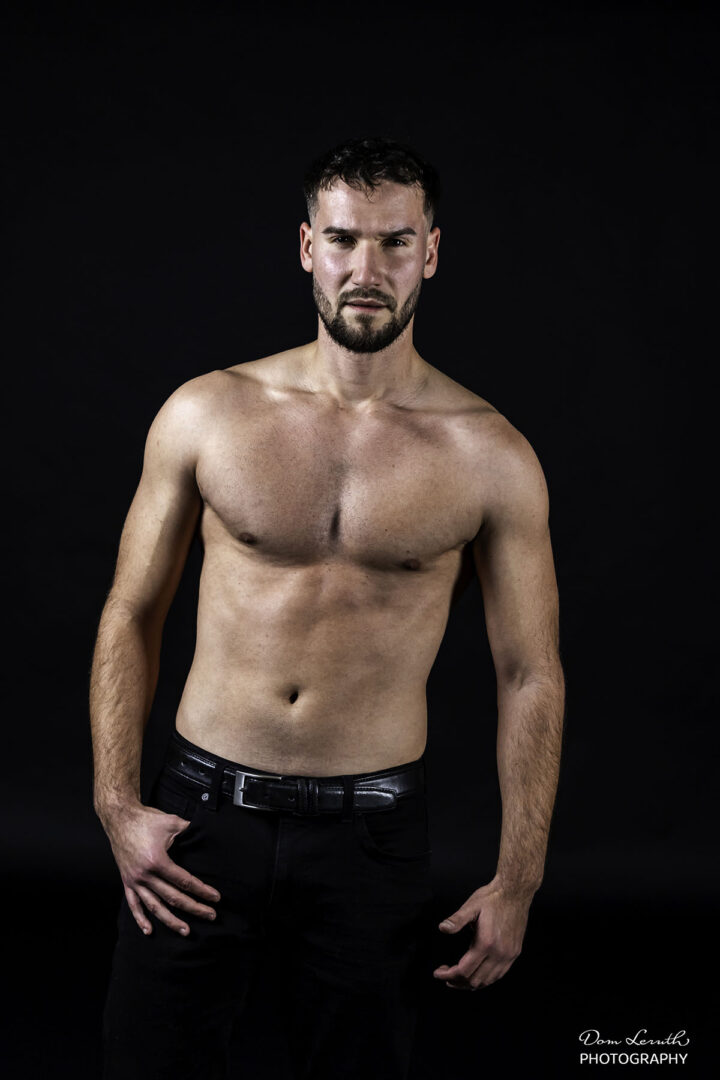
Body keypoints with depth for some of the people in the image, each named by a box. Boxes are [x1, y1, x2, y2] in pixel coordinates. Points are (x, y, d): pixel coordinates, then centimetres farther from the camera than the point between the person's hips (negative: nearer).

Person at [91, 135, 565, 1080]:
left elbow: (530, 675, 0)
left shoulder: (490, 456, -6)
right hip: (202, 813, 1)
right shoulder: (207, 414, -4)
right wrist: (117, 806, -2)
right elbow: (131, 614, 5)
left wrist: (519, 882, 0)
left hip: (374, 832, 0)